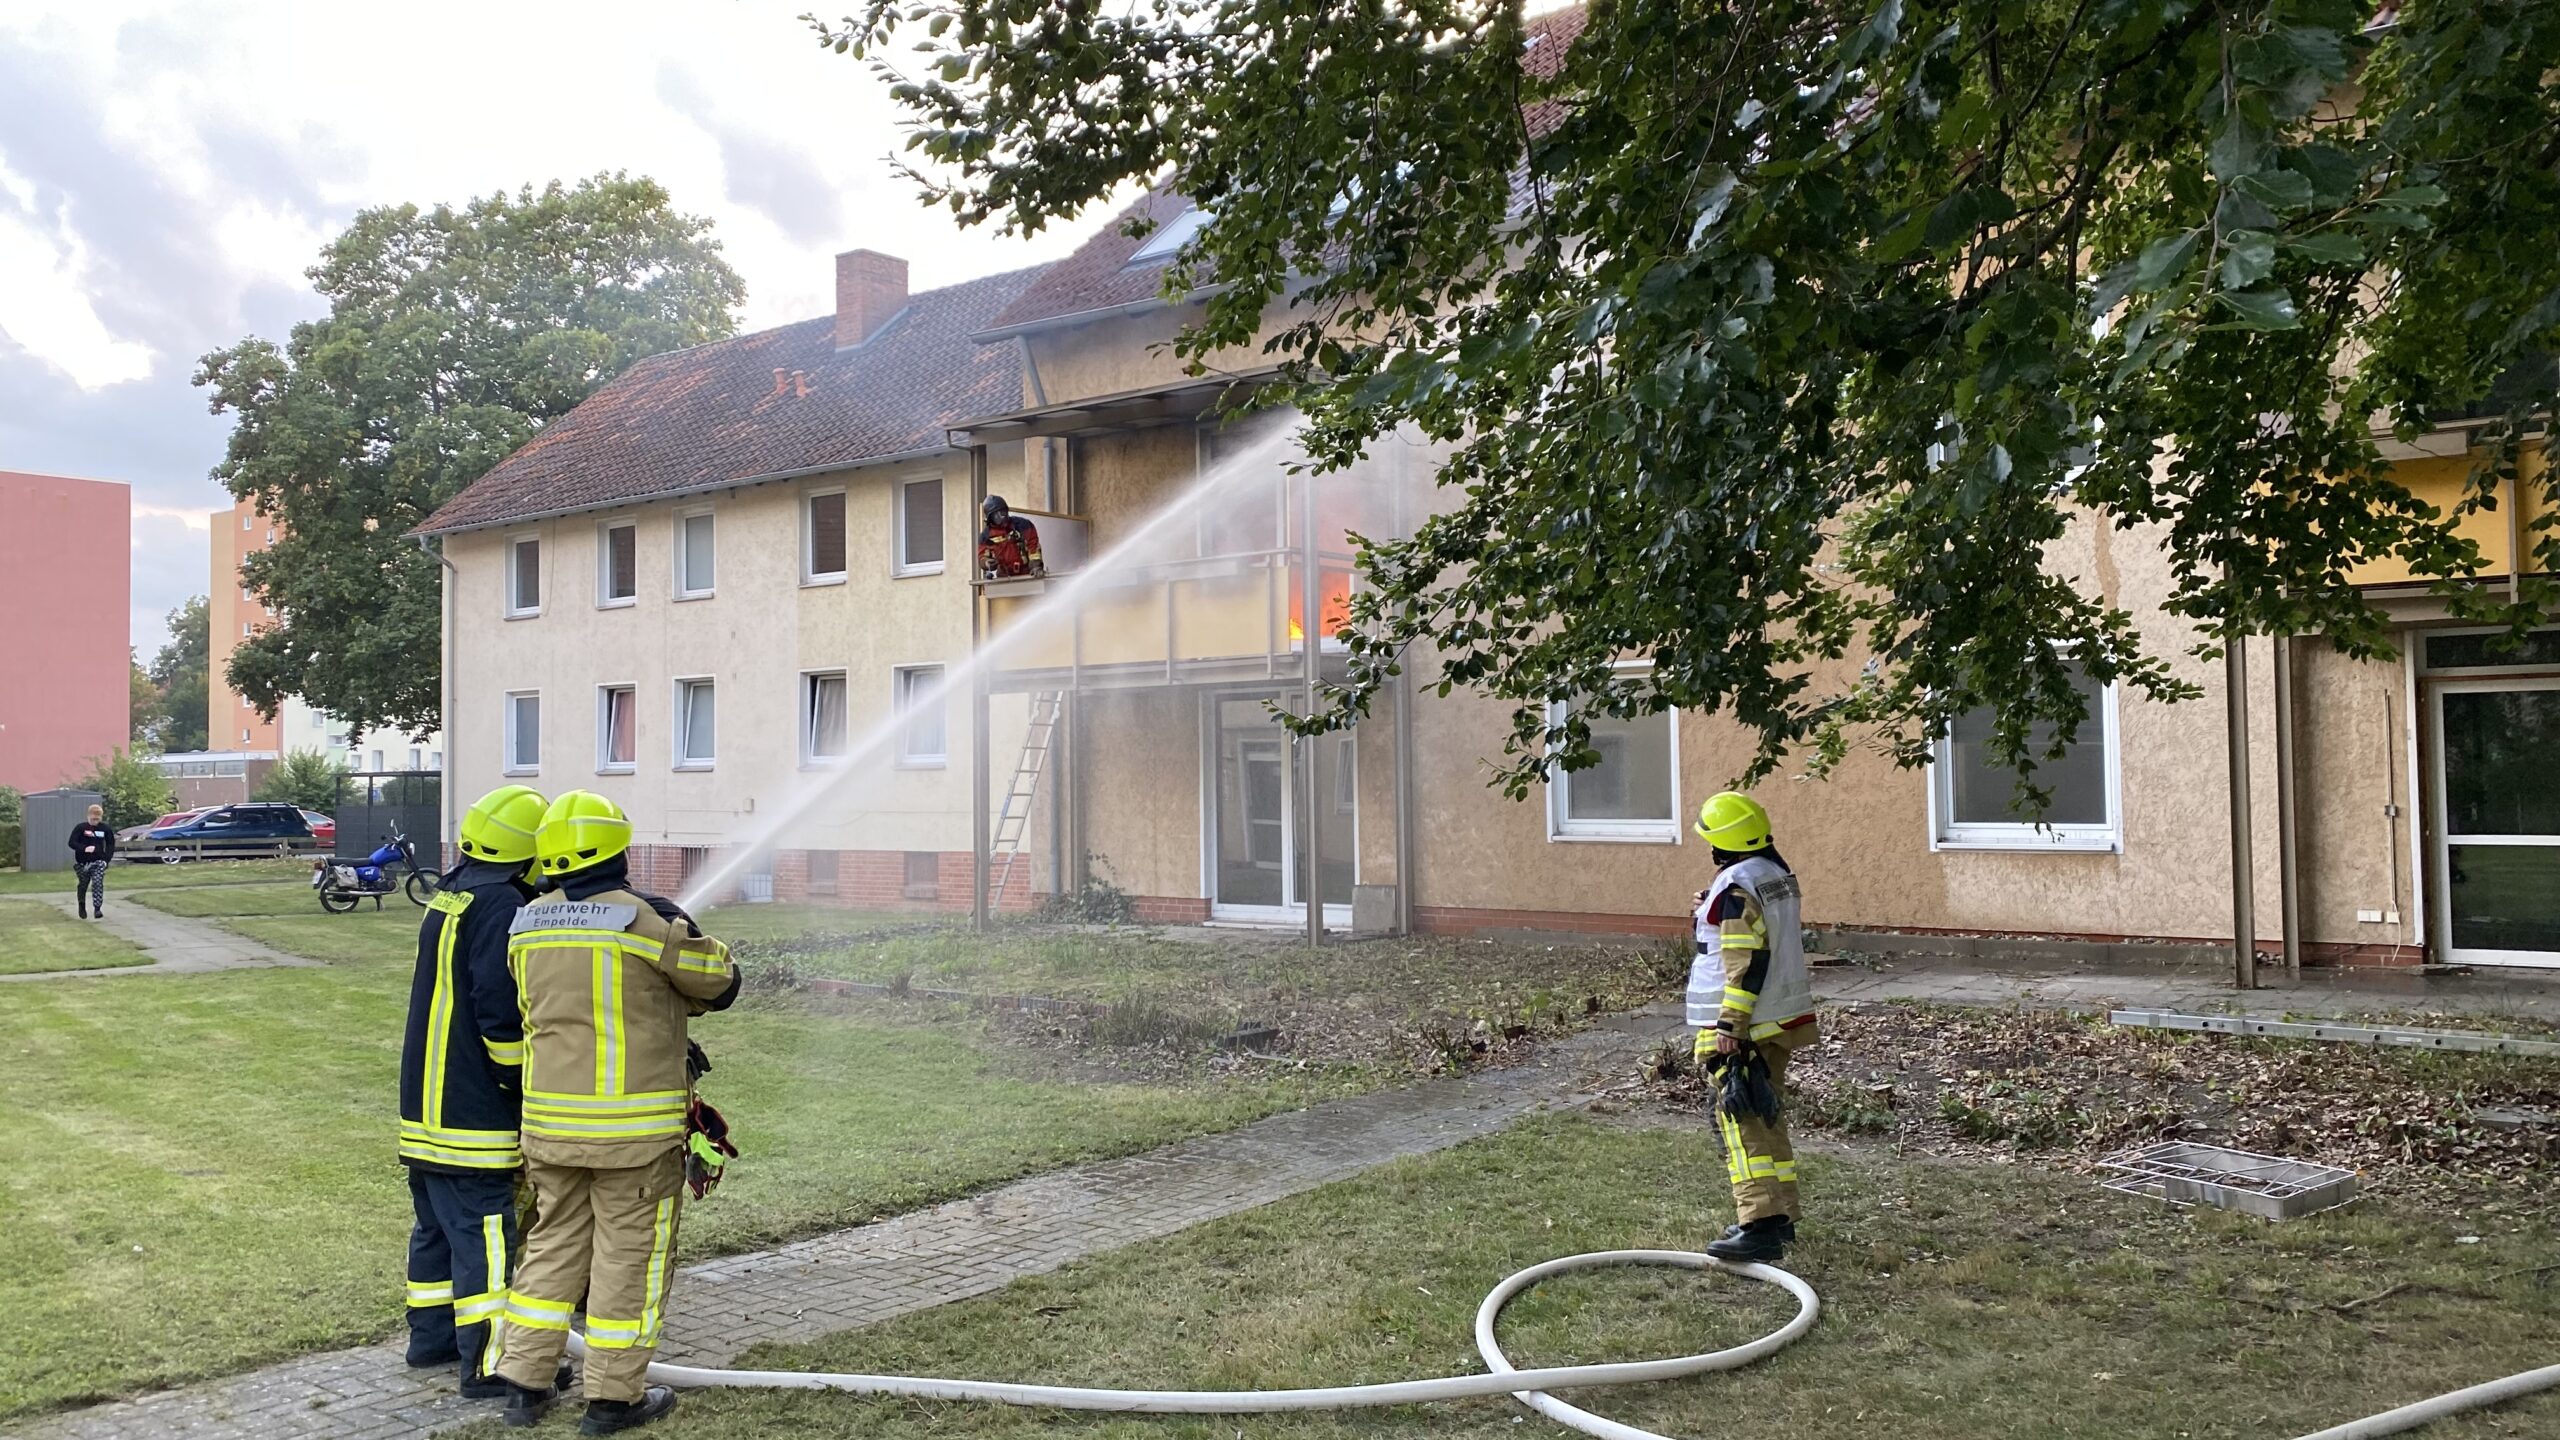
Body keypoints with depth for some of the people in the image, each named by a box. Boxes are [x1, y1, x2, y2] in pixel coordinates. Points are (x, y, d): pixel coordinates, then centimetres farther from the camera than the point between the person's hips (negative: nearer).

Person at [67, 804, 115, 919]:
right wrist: (84, 848, -24)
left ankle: (97, 909, -16)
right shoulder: (80, 828, -4)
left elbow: (110, 844, 10)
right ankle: (82, 907, 34)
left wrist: (107, 858, -2)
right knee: (82, 886, 12)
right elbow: (72, 843, -7)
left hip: (98, 862, 0)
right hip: (82, 863, 0)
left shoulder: (105, 828, 1)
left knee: (98, 883, -16)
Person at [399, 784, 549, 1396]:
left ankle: (431, 1336, 30)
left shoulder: (448, 899, 13)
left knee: (438, 1224, 19)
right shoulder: (500, 907, -18)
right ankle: (487, 1364, -4)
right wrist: (523, 1078, -11)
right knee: (485, 1234, -6)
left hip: (426, 1104, 10)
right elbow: (501, 1010, -23)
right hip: (474, 1112, -10)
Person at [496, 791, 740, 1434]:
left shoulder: (527, 924, 3)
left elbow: (550, 1003, 13)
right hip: (634, 1126, -5)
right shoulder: (648, 919, -15)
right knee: (631, 1255, 6)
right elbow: (719, 982, -3)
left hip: (550, 1119, 6)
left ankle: (525, 1382, 23)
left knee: (553, 1243, 18)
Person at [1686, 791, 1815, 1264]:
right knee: (1768, 1117, 18)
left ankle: (1759, 1225, -12)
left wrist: (1730, 1026, -23)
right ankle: (1780, 1215, 25)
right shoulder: (1781, 875, 11)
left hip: (1741, 1028, -10)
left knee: (1742, 1124, -9)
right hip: (1783, 1018, 10)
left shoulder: (1736, 887, -18)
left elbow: (1745, 964, -23)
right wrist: (1713, 912, 21)